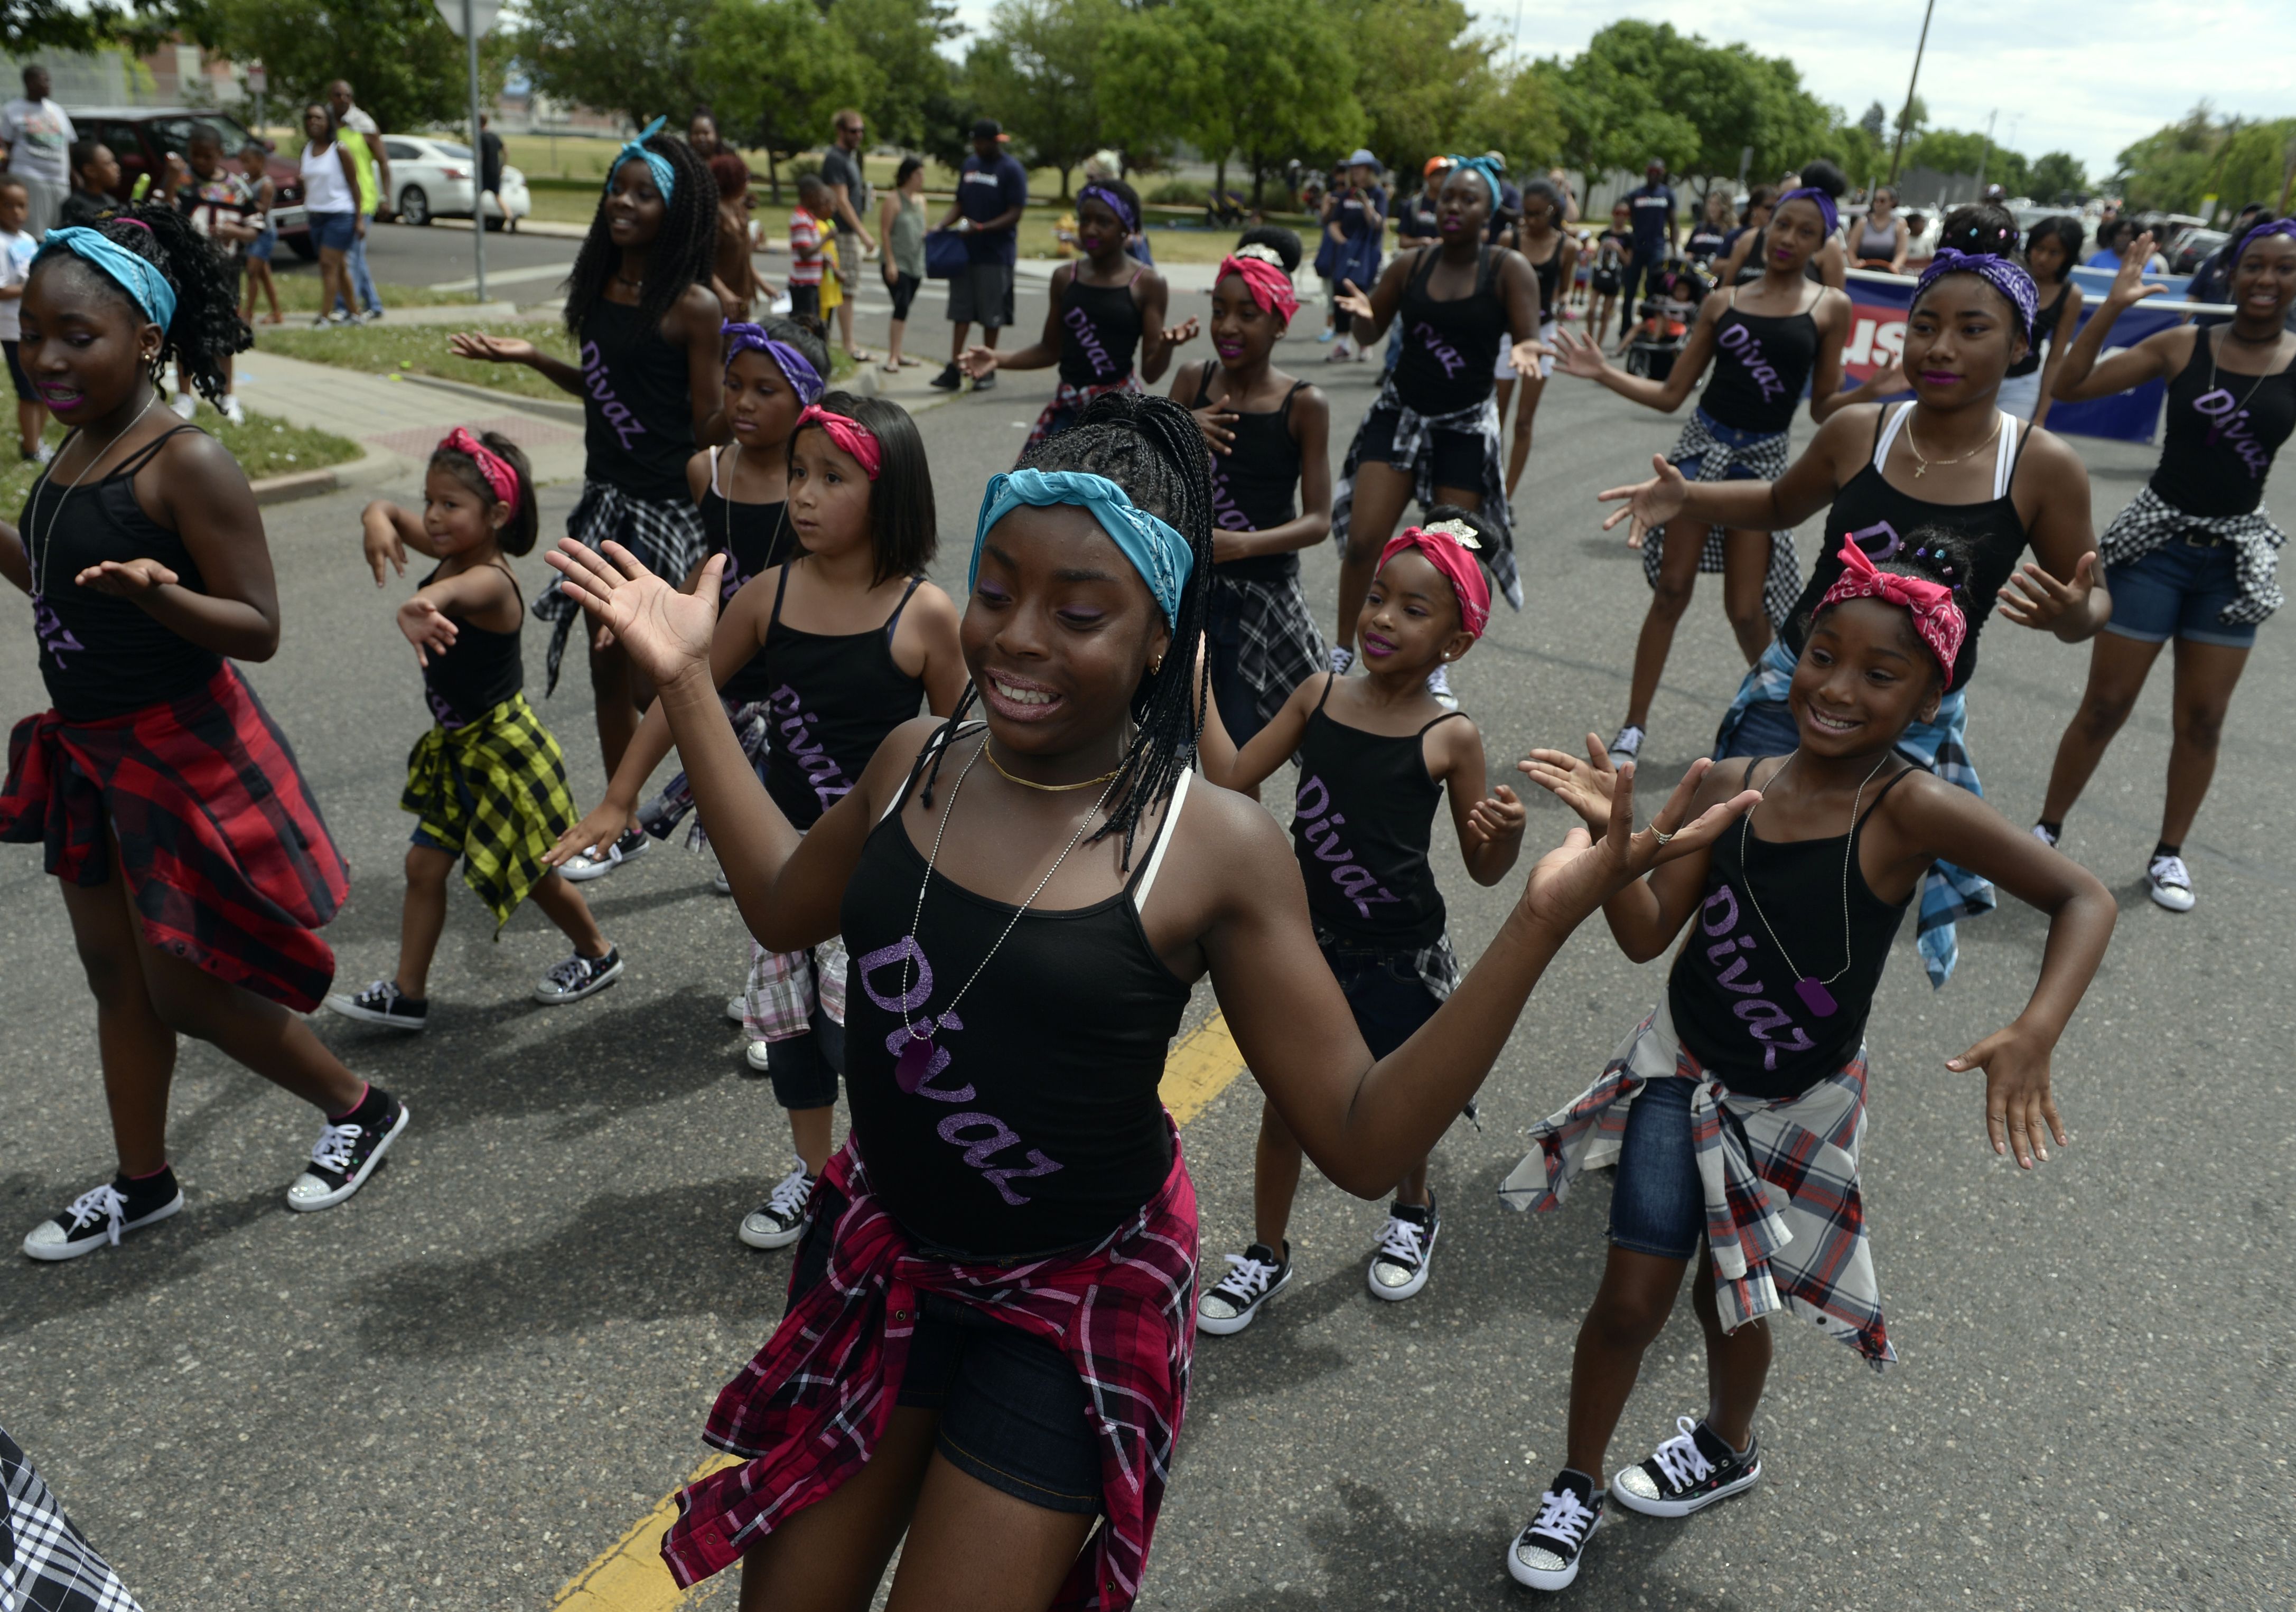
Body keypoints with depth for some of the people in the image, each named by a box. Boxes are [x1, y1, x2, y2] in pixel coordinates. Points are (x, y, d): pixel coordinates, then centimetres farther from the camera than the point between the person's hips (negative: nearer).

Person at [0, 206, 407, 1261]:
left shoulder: (186, 464, -19)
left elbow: (258, 629, -21)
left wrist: (158, 592, -37)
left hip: (185, 757, -9)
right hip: (90, 747, 9)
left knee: (185, 987, 1)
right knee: (113, 970, 17)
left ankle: (360, 1108, 23)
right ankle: (143, 1183, 35)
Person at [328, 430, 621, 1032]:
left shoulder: (490, 581, -29)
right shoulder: (451, 552, -3)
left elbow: (453, 593, -53)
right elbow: (387, 512, 7)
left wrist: (418, 606, -77)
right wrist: (378, 519, -19)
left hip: (503, 750, -8)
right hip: (455, 746, 8)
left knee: (533, 875, 11)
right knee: (424, 866, 10)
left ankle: (598, 955, 35)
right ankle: (407, 995, 22)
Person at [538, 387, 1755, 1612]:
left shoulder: (1217, 852, -21)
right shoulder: (916, 760, -8)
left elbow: (1361, 1140, -18)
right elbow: (785, 905, 12)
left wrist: (1542, 921, -28)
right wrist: (687, 682, 10)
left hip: (1076, 1304, -4)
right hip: (874, 1247, 5)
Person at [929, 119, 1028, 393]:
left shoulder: (1012, 171, -7)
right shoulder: (970, 165, 12)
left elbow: (1015, 215, -12)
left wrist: (981, 228, -22)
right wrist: (944, 225, 0)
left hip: (996, 254, -6)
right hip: (965, 249, 6)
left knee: (992, 314, 2)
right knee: (960, 310, 3)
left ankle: (987, 370, 12)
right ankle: (954, 368, 5)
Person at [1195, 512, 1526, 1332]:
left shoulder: (1451, 738, -11)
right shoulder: (1320, 695, -4)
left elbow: (1484, 868, -4)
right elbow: (1234, 778, -3)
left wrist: (1509, 829, -26)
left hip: (1399, 957, -2)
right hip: (1308, 944, 2)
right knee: (1284, 1107, 12)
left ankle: (1413, 1211, 50)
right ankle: (1266, 1255, 35)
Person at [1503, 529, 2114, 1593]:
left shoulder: (1912, 808, -22)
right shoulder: (1735, 785, -11)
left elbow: (2083, 899, -20)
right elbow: (1646, 936, -11)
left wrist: (2032, 1040, -34)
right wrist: (1612, 832, -27)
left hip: (1797, 1108, -2)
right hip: (1681, 1071, 2)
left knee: (1732, 1298, 18)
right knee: (1631, 1299, 4)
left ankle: (1729, 1448, 53)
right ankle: (1575, 1487, 30)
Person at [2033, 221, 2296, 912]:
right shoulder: (2183, 345, -4)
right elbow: (2069, 385, -8)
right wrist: (2112, 306, -16)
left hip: (2236, 556, 2)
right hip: (2156, 543, -2)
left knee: (2202, 719, 9)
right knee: (2105, 705, 4)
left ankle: (2169, 854, 24)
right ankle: (2047, 828, 19)